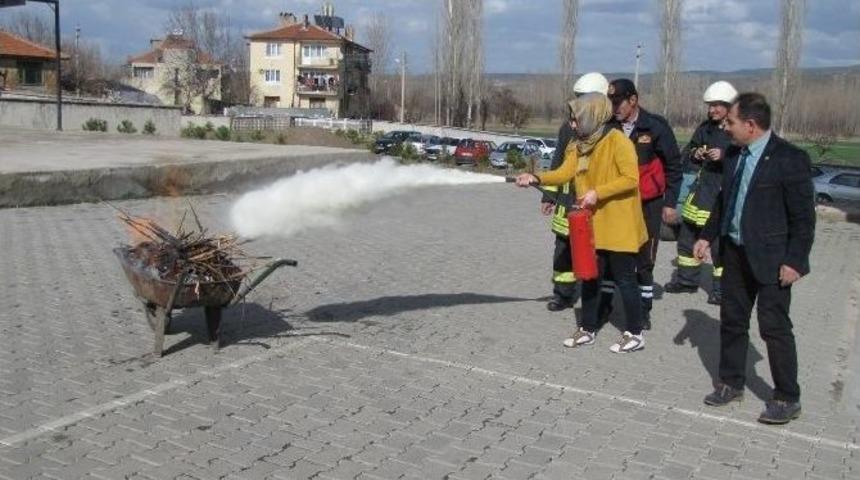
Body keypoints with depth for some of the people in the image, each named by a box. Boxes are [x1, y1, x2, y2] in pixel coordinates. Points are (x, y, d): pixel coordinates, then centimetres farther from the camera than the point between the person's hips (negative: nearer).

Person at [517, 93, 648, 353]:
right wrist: (536, 178, -16)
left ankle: (635, 334, 15)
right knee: (589, 276, 13)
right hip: (592, 224, 7)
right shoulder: (579, 145, 8)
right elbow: (564, 173, -2)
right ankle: (588, 329, 25)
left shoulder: (618, 141, -15)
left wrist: (598, 192, -24)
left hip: (618, 225, -7)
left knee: (624, 279, 2)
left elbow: (631, 179, -20)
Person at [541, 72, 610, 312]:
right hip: (568, 202, 5)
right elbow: (558, 163, 15)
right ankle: (563, 293, 25)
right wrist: (549, 195, 14)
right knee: (564, 247, 11)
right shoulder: (569, 128, 10)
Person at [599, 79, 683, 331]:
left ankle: (643, 309, 18)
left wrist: (670, 202, -4)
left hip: (648, 204, -2)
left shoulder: (656, 126, -9)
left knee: (644, 259, 6)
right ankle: (604, 305, 19)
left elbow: (673, 166, -3)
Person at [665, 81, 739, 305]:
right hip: (702, 190, 7)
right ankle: (686, 280, 30)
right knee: (687, 235, 14)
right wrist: (695, 154, -1)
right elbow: (687, 151, 21)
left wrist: (724, 156, -23)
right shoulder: (705, 128, 10)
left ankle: (720, 287, 13)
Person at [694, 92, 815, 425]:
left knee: (775, 327, 0)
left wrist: (794, 261, -16)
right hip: (735, 253, 7)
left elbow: (804, 216, -14)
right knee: (732, 321, 15)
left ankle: (787, 399, 14)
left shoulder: (789, 159, -15)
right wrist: (708, 236, 11)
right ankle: (731, 383, 30)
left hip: (770, 258, -7)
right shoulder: (735, 156, 5)